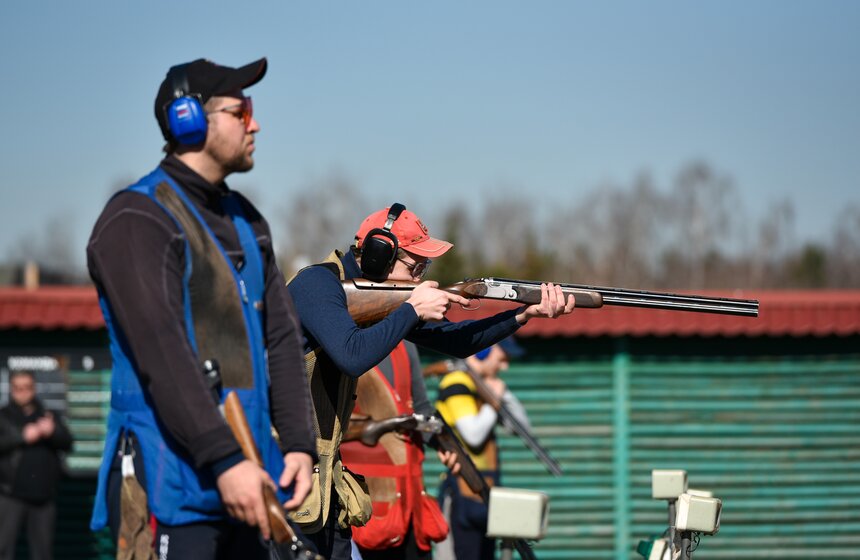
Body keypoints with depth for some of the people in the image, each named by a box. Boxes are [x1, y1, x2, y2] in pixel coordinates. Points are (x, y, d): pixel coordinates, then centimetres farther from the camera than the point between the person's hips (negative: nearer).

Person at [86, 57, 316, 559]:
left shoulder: (247, 221, 19)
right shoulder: (137, 220, -8)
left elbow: (282, 338, 15)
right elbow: (163, 355, -18)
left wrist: (299, 443, 2)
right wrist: (225, 460, -24)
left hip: (243, 482, 8)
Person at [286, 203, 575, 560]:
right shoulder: (318, 284, -16)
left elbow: (454, 341, 15)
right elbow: (353, 357, -31)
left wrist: (525, 313, 3)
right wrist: (413, 309, -18)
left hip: (320, 471, 9)